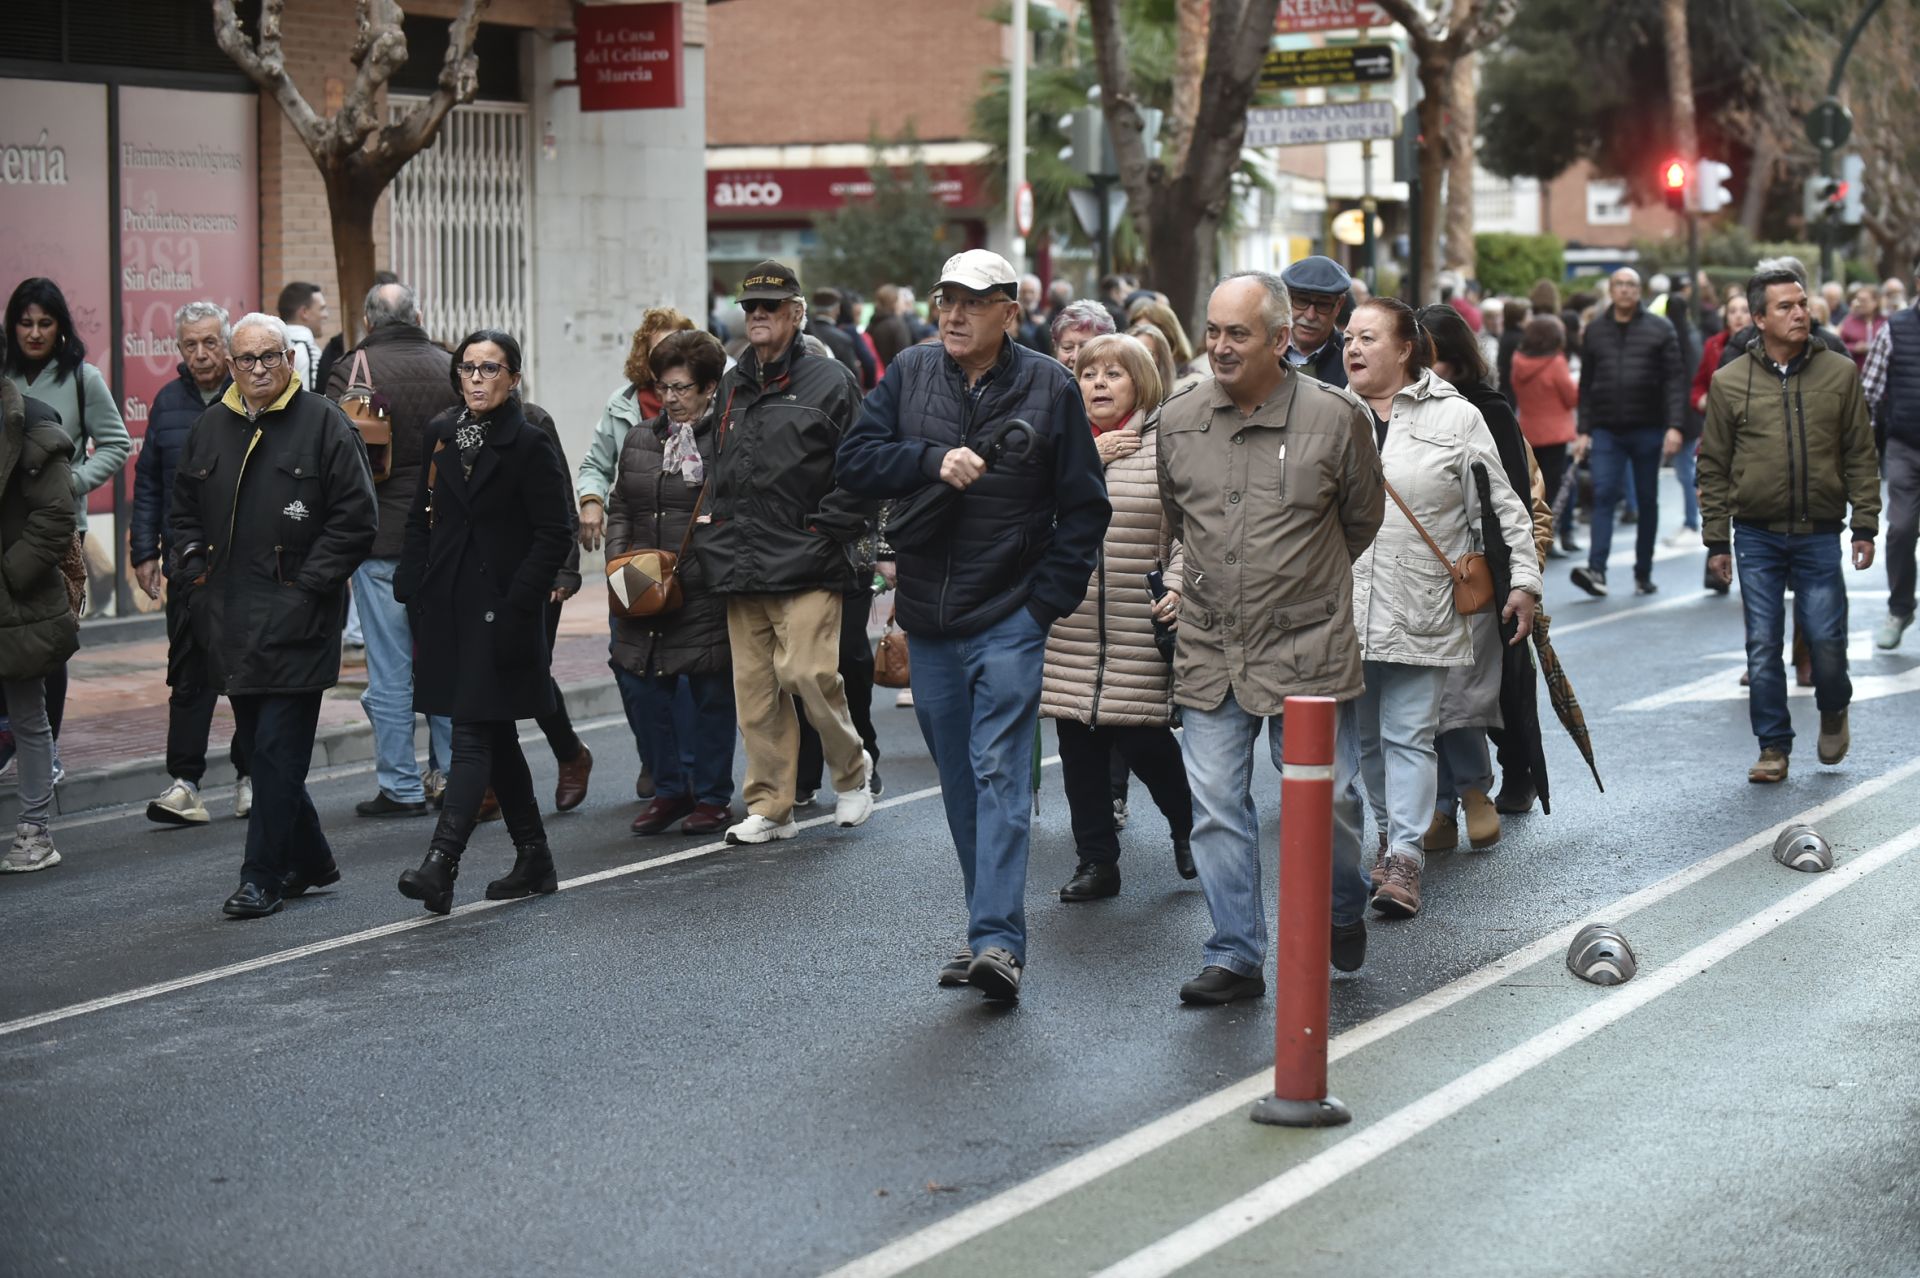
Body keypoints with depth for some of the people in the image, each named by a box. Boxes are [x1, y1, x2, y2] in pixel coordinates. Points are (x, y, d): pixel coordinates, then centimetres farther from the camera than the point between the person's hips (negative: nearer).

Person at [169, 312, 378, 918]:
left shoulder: (324, 424, -4)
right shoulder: (210, 429, 13)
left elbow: (356, 518, -6)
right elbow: (183, 509, 25)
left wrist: (309, 582, -11)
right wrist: (194, 565, 9)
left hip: (295, 618, -6)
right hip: (231, 618, 6)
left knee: (277, 750, -8)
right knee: (261, 747, 12)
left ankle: (264, 876, -2)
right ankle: (309, 860, 25)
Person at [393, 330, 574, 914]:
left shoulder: (530, 444, -7)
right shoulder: (441, 434, 11)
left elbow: (555, 533, -9)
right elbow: (420, 519, 16)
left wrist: (517, 604, -15)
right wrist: (412, 592, 8)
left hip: (500, 609, -7)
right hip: (448, 604, 7)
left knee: (474, 735, -13)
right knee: (495, 738, 13)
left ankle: (441, 864, -22)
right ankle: (534, 859, 23)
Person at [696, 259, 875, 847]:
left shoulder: (829, 382, -2)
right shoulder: (732, 387, 17)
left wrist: (827, 529, -10)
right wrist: (715, 535, 16)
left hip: (805, 565, -6)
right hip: (740, 567, 6)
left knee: (807, 674, -14)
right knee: (755, 688, 5)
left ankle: (852, 771, 12)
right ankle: (769, 807, 11)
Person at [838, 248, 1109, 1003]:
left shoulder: (1048, 387, -1)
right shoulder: (911, 374, 7)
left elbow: (1083, 506, 1)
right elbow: (857, 460, 0)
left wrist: (1048, 598, -6)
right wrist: (935, 460, -15)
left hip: (1008, 618, -4)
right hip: (927, 618, 4)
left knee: (1000, 772, -12)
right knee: (959, 782, 9)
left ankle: (998, 939, -17)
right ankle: (992, 931, 18)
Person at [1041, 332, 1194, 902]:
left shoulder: (1165, 445, 0)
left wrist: (1176, 586, -16)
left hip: (1140, 631, -4)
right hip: (1067, 630, 4)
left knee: (1142, 740, -3)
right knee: (1079, 747, 6)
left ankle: (1190, 829, 25)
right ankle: (1096, 861, 17)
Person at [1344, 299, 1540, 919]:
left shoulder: (1455, 418, 0)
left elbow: (1503, 508, 3)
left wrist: (1524, 582, -2)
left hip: (1422, 611, -4)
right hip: (1344, 608, 4)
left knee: (1410, 734, -4)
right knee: (1367, 734, 11)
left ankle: (1405, 857, -5)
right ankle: (1392, 831, 27)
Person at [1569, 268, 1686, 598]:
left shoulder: (1660, 329, 2)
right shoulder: (1595, 331, 10)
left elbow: (1674, 379, -4)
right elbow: (1586, 384, 12)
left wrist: (1675, 425, -14)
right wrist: (1583, 430, 6)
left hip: (1648, 429, -1)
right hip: (1607, 431, 1)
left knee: (1647, 500, 6)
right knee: (1604, 494, -11)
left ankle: (1643, 574, 14)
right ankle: (1596, 570, -18)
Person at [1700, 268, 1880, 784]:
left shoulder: (1840, 374, 2)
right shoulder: (1730, 382, 1)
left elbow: (1861, 456, 5)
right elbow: (1714, 467, 5)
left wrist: (1865, 526, 0)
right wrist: (1716, 541, 2)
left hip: (1819, 534, 0)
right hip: (1757, 537, 0)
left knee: (1826, 638, -2)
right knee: (1763, 645, 1)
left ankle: (1834, 711, 29)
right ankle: (1774, 746, 12)